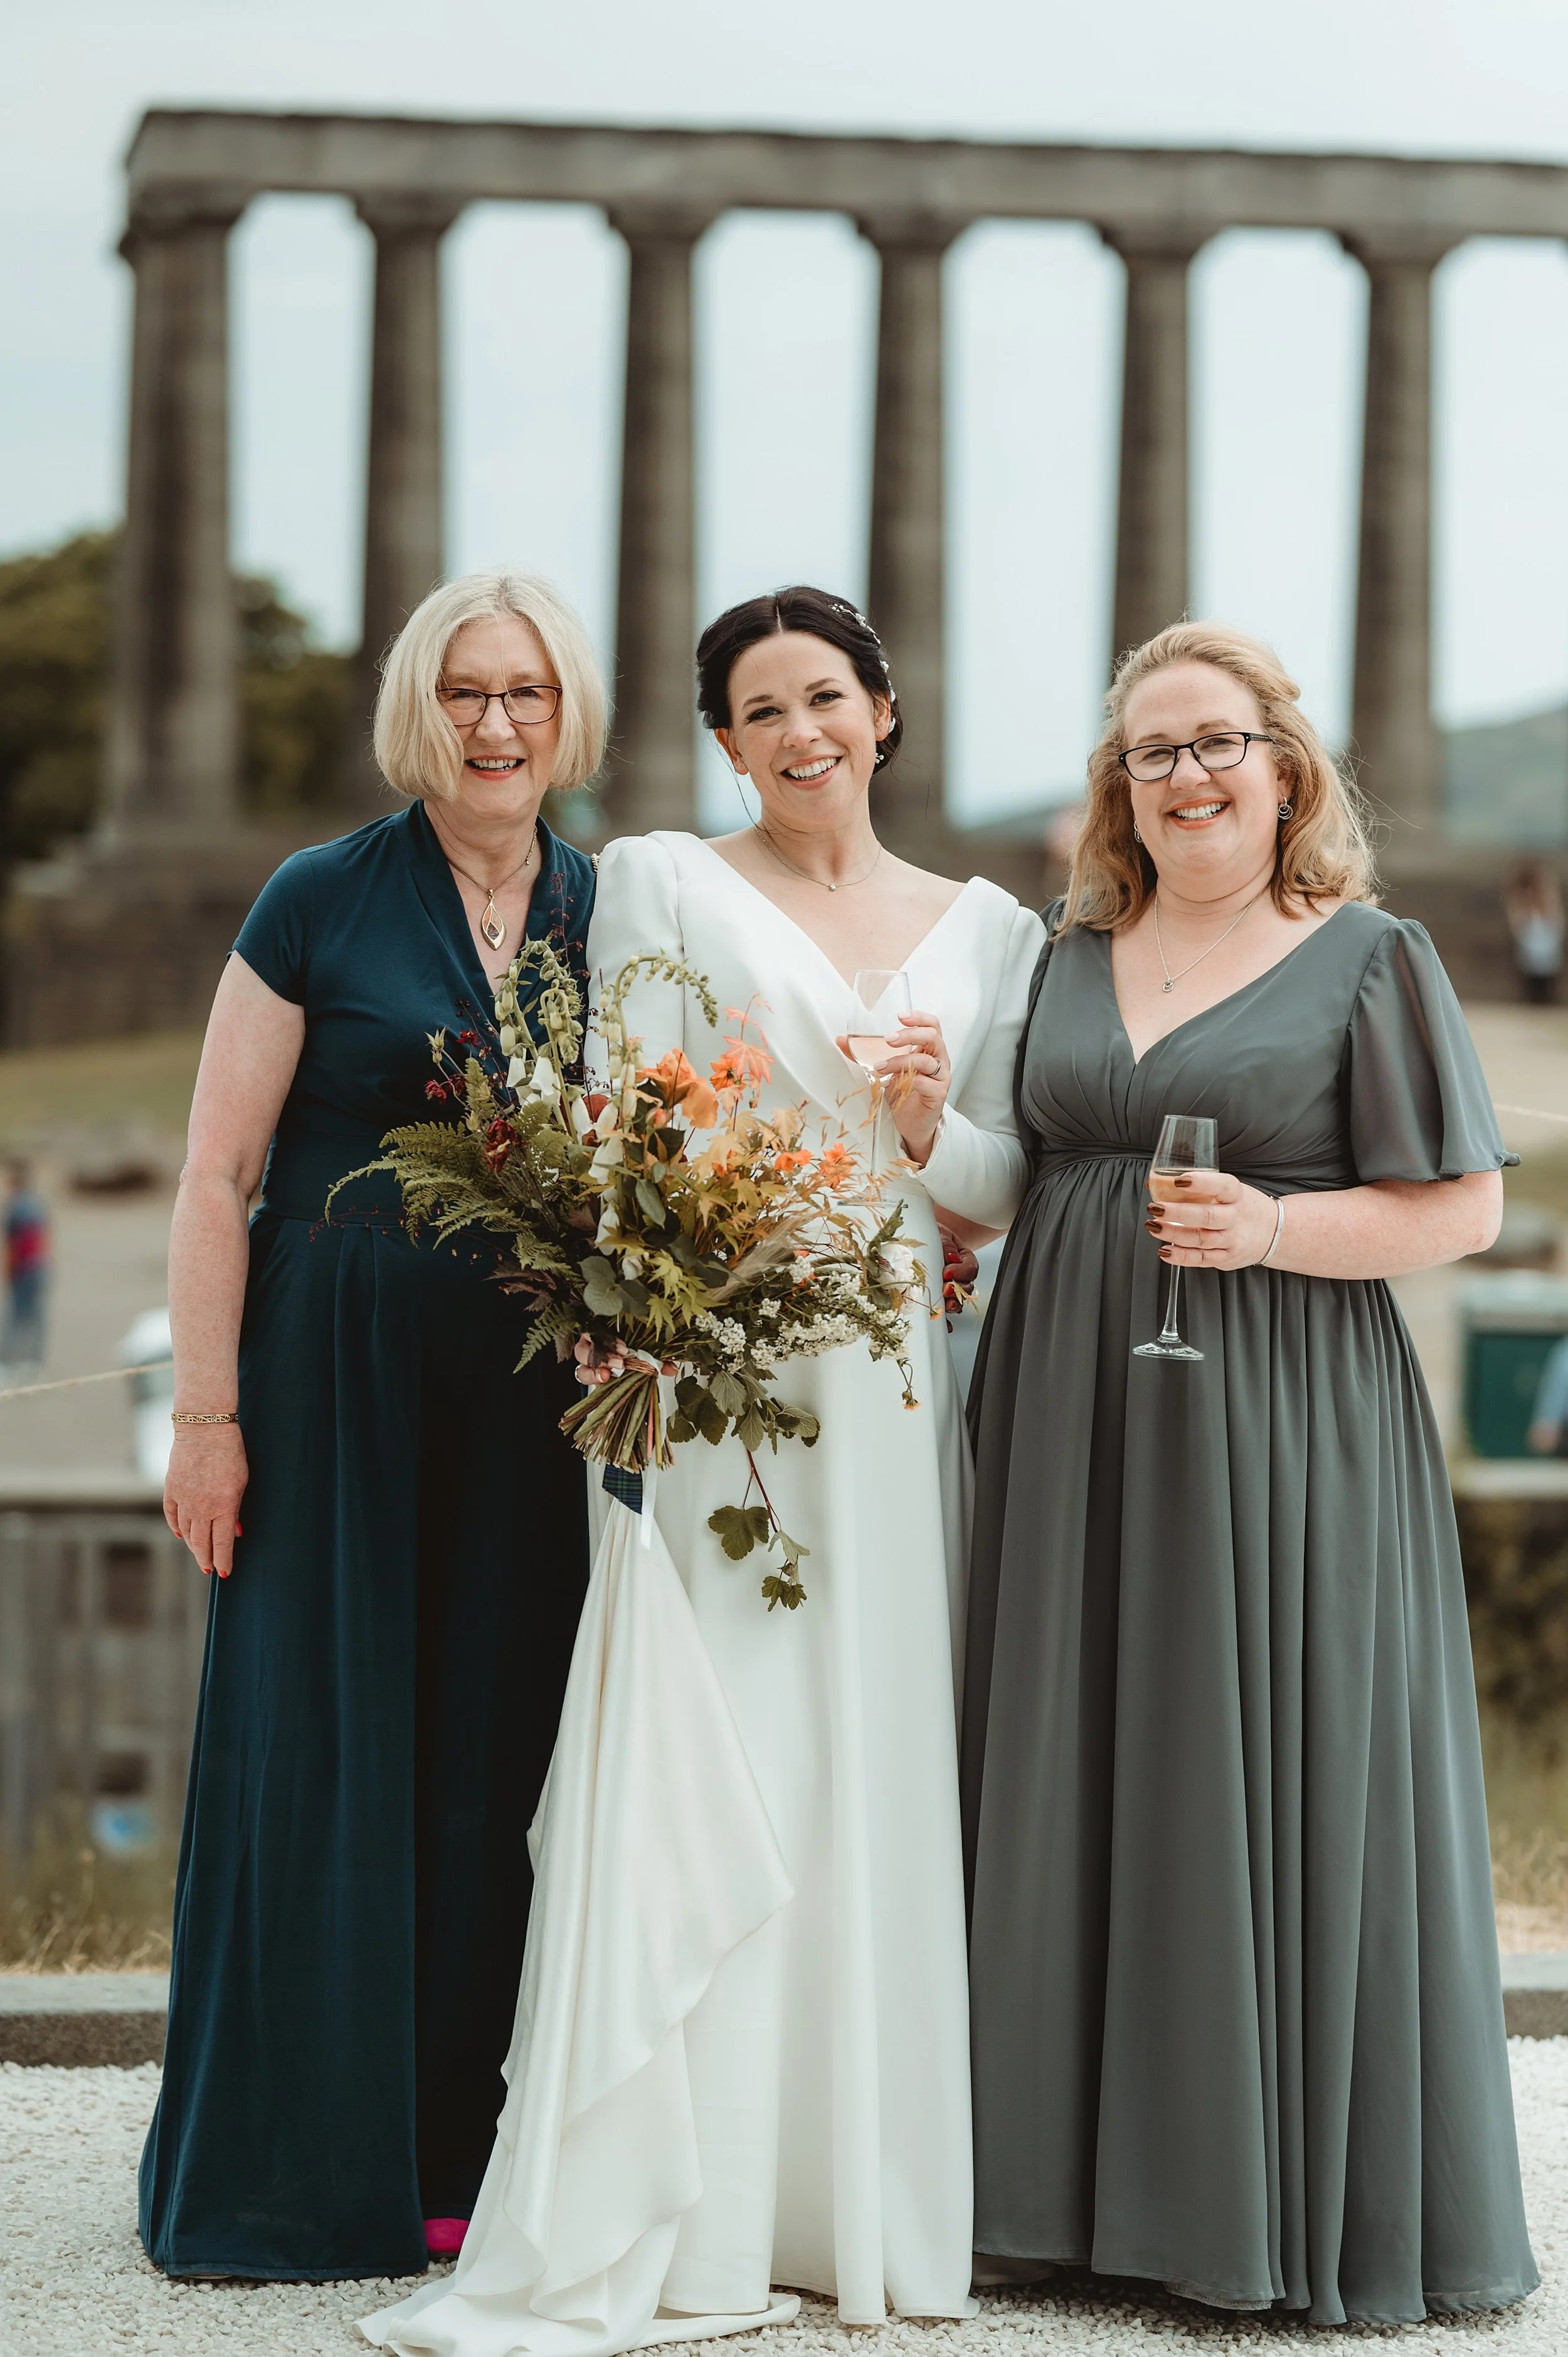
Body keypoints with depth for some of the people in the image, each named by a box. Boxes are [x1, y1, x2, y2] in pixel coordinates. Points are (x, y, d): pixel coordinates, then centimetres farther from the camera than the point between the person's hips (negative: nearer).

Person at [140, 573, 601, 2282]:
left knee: (495, 1757, 5)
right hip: (336, 1384, -3)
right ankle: (302, 2168, 12)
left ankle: (462, 2160, 16)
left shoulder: (609, 914, 9)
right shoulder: (322, 903, -2)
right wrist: (205, 1415, -8)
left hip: (539, 1401, 3)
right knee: (317, 1754, 1)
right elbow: (217, 1176, -3)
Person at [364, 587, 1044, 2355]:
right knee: (707, 1767, -11)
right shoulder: (661, 883, 6)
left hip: (900, 1392, 4)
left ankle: (866, 2193, 12)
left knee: (886, 1779, 3)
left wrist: (931, 1128, -7)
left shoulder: (987, 929, 16)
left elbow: (1009, 1197, 15)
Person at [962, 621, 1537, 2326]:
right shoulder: (1068, 956, 15)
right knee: (1079, 1789, 6)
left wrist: (1270, 1229, -16)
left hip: (1275, 1433, -5)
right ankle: (1085, 2181, 14)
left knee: (1271, 1790, -4)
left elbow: (1461, 1208, -5)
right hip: (1070, 1426, 5)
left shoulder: (1369, 959, 0)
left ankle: (1292, 2203, 5)